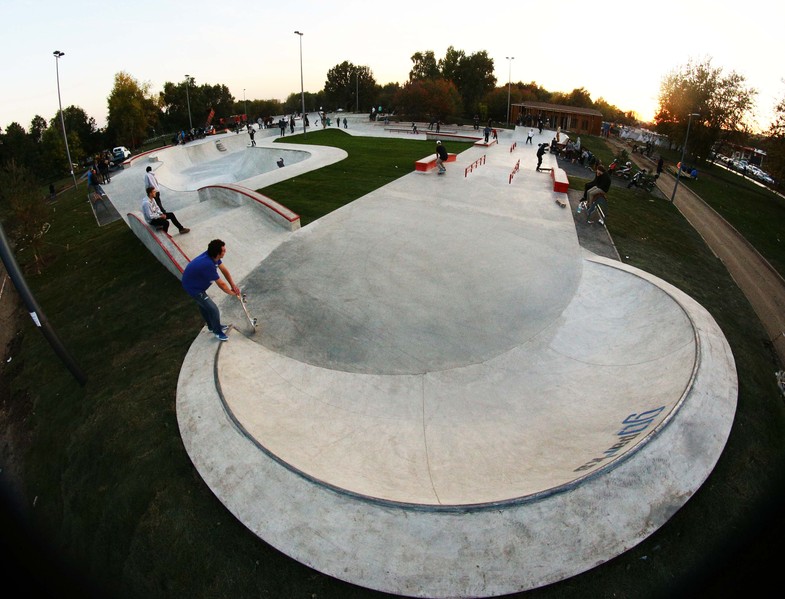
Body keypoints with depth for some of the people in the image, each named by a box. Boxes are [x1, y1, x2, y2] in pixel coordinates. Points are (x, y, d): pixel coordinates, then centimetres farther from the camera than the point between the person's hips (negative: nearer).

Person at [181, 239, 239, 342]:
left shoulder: (213, 255, -15)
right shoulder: (208, 265, -39)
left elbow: (224, 270, -4)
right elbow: (221, 284, -28)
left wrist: (233, 286, -7)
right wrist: (232, 293, -12)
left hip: (192, 282, 9)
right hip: (193, 288, -9)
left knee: (203, 305, 27)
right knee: (213, 309, -2)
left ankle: (212, 326, 48)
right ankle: (217, 331, 21)